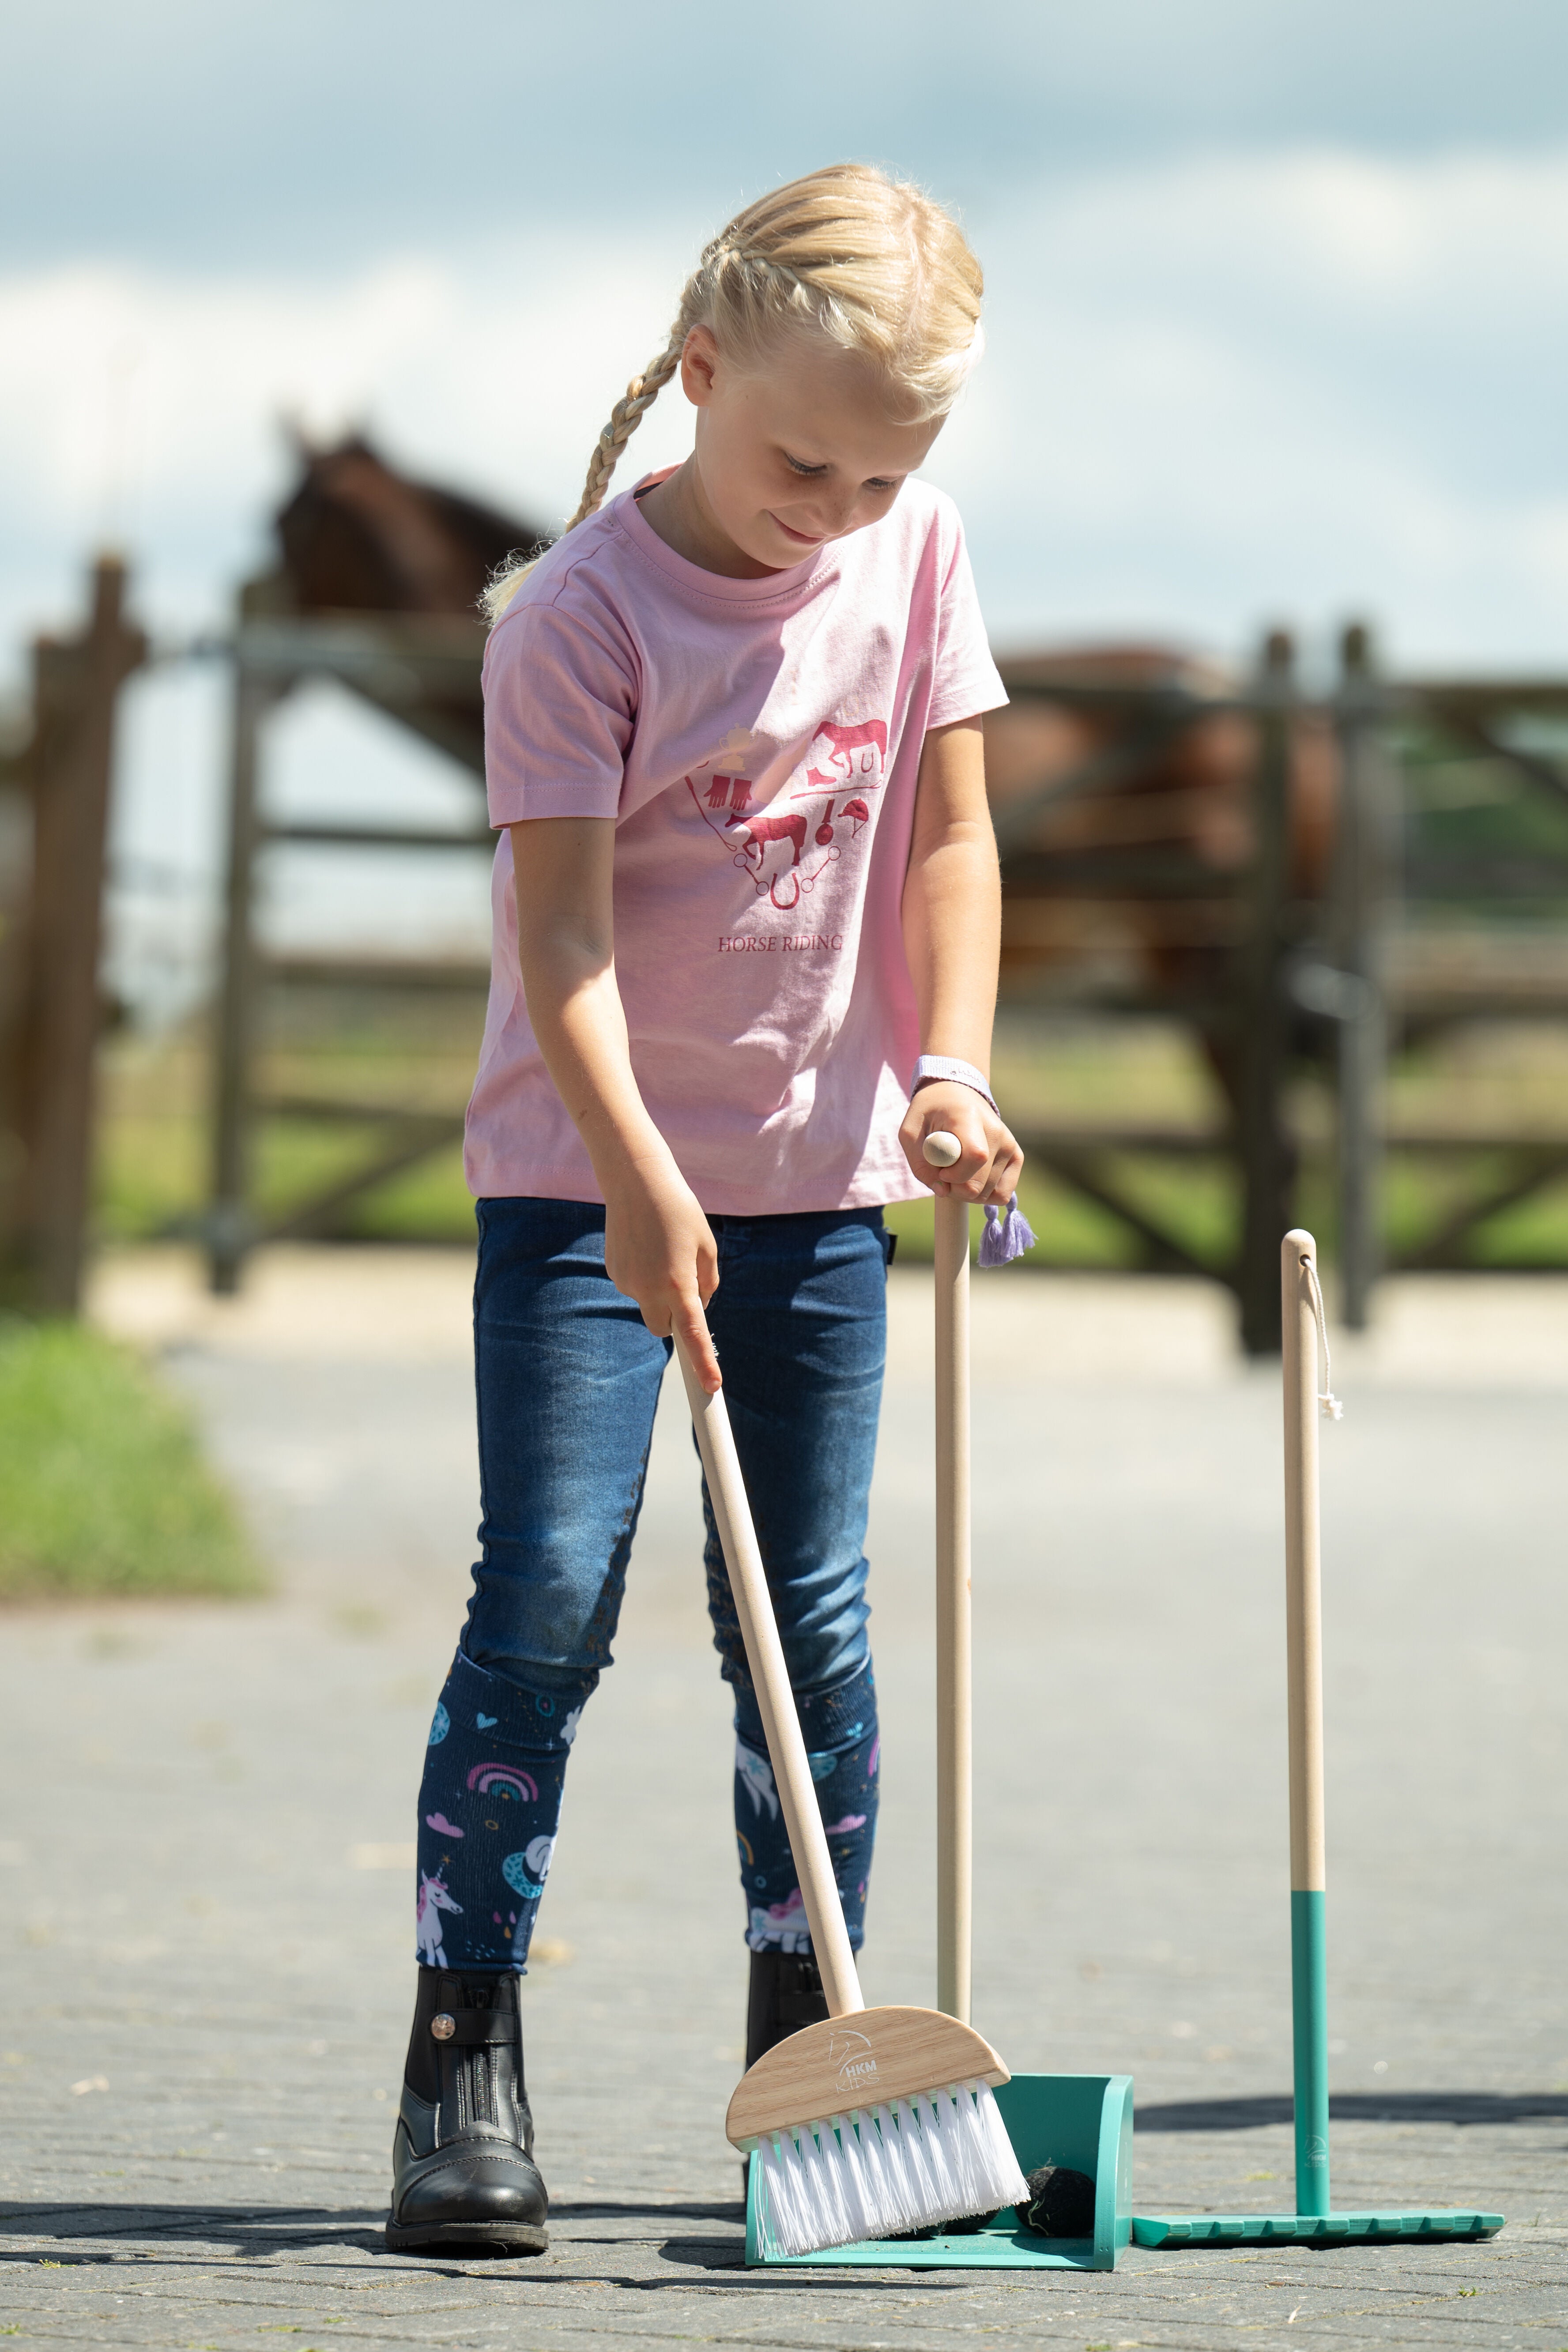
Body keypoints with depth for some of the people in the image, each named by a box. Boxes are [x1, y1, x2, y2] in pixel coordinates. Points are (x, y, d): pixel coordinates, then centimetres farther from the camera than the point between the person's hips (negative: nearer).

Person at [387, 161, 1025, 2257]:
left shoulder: (916, 556, 0)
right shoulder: (583, 613, -15)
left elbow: (950, 836, 5)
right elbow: (560, 926, -18)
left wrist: (953, 1072, -8)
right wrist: (638, 1182, -26)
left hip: (822, 1162, 4)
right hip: (585, 1165, -4)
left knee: (811, 1618, 6)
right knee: (548, 1597, -11)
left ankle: (806, 2062, 13)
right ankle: (463, 2067, -8)